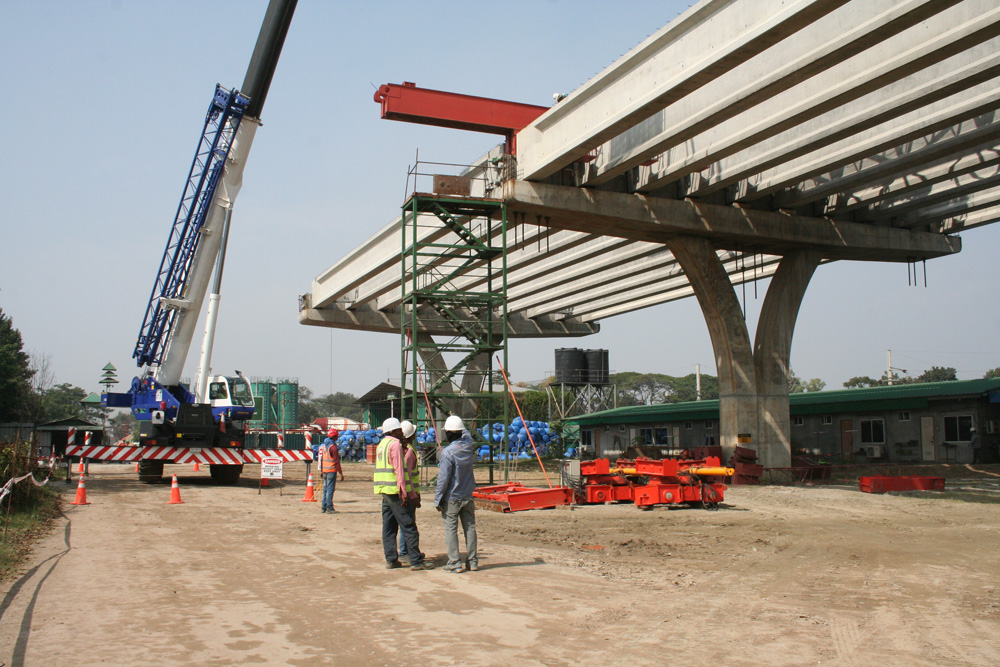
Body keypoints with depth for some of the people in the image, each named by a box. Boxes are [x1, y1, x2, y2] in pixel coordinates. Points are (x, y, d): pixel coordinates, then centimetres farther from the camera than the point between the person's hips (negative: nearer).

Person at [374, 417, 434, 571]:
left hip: (384, 491, 9)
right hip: (395, 490, -9)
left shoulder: (381, 444, 18)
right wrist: (404, 492, -17)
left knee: (388, 527, 10)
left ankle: (391, 560, 12)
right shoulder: (395, 444, -10)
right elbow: (399, 469, -16)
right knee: (408, 527, -6)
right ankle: (416, 560, -5)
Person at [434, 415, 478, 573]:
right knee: (470, 528, 11)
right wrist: (457, 420, 34)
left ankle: (454, 563, 3)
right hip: (468, 496, 6)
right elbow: (465, 432, 23)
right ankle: (473, 561, 15)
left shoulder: (448, 452, -18)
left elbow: (443, 479, -16)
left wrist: (437, 500, -9)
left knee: (451, 530, 2)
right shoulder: (469, 445, -3)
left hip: (451, 498, -6)